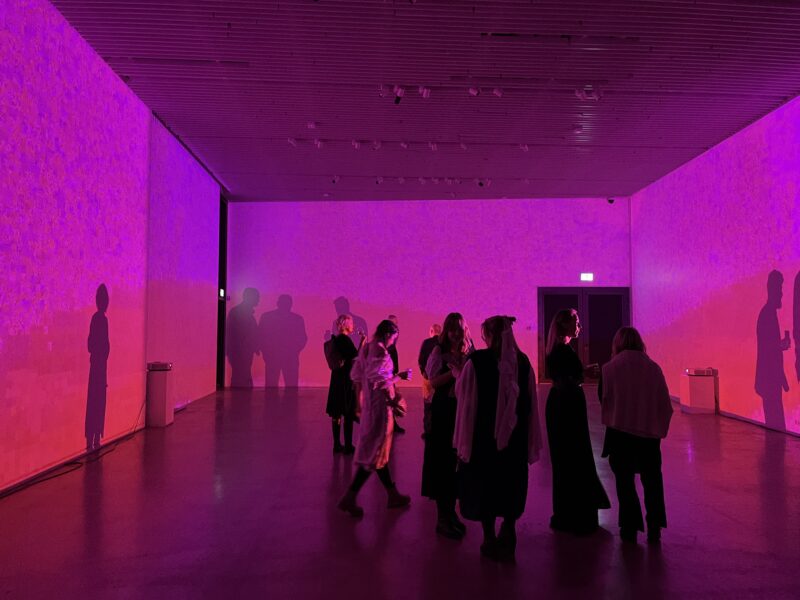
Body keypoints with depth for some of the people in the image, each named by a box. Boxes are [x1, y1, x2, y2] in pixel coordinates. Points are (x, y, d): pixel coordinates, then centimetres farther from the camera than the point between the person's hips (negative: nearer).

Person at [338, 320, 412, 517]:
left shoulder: (366, 349, 7)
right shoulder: (380, 353, -20)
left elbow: (356, 375, 12)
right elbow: (380, 382, -23)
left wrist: (360, 401, 18)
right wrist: (399, 376, -12)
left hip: (369, 404, 10)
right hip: (380, 405, -10)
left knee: (378, 450, 15)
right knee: (374, 452, 0)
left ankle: (393, 495, 28)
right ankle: (349, 498, 3)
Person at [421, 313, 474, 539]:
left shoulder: (470, 352, 6)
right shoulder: (439, 351, -3)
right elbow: (434, 382, -8)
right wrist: (453, 372, -20)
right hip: (443, 411, -4)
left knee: (458, 461, 10)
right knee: (442, 461, 2)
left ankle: (451, 511, 26)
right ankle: (442, 516, 14)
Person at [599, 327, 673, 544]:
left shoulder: (610, 368, -8)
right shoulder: (653, 368, -2)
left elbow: (603, 398, 1)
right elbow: (666, 405, 2)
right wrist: (659, 429, 12)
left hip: (620, 431, -2)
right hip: (649, 433, 2)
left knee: (625, 481, 12)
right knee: (652, 481, 16)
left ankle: (630, 528, 15)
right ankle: (654, 528, 18)